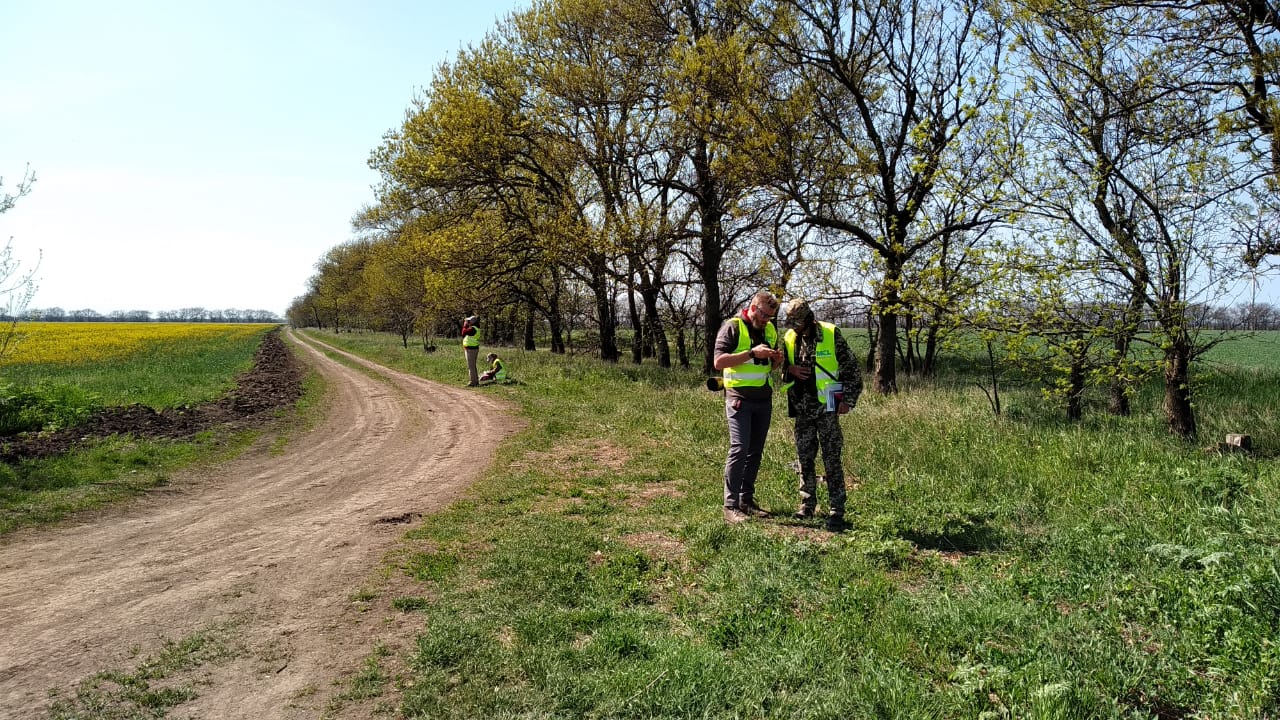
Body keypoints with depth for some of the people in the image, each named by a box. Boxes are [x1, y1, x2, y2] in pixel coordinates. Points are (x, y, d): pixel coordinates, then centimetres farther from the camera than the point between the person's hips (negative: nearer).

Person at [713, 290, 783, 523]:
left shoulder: (770, 329, 14)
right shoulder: (732, 327, -7)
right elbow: (719, 361, -16)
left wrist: (777, 360, 1)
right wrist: (752, 353, -21)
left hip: (764, 399, 7)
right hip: (740, 398, -7)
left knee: (755, 451, 9)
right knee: (739, 449, -13)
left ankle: (747, 500, 18)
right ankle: (731, 506, -9)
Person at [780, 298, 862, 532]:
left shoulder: (831, 335, -7)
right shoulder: (789, 339, 6)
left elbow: (852, 369, -3)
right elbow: (782, 368, 16)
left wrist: (848, 400, -8)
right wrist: (791, 369, -7)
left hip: (827, 409, -5)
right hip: (802, 410, 5)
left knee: (832, 461, -3)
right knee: (804, 458, 12)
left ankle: (836, 512, 3)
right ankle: (807, 505, 24)